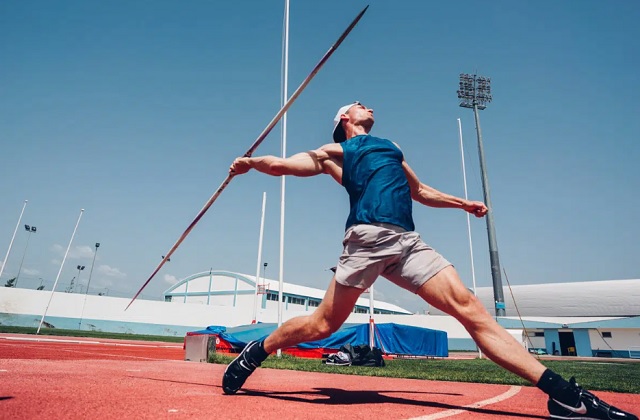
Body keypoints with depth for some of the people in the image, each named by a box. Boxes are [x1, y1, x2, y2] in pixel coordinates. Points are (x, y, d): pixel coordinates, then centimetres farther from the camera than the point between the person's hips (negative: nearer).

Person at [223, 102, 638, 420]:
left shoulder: (392, 148, 35)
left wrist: (463, 202, 40)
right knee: (322, 325, -3)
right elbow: (289, 164, 10)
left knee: (469, 307, -6)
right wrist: (251, 163, -1)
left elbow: (421, 192, 42)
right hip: (369, 236, -5)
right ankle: (253, 353, 20)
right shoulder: (335, 151, 17)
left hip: (409, 243, 5)